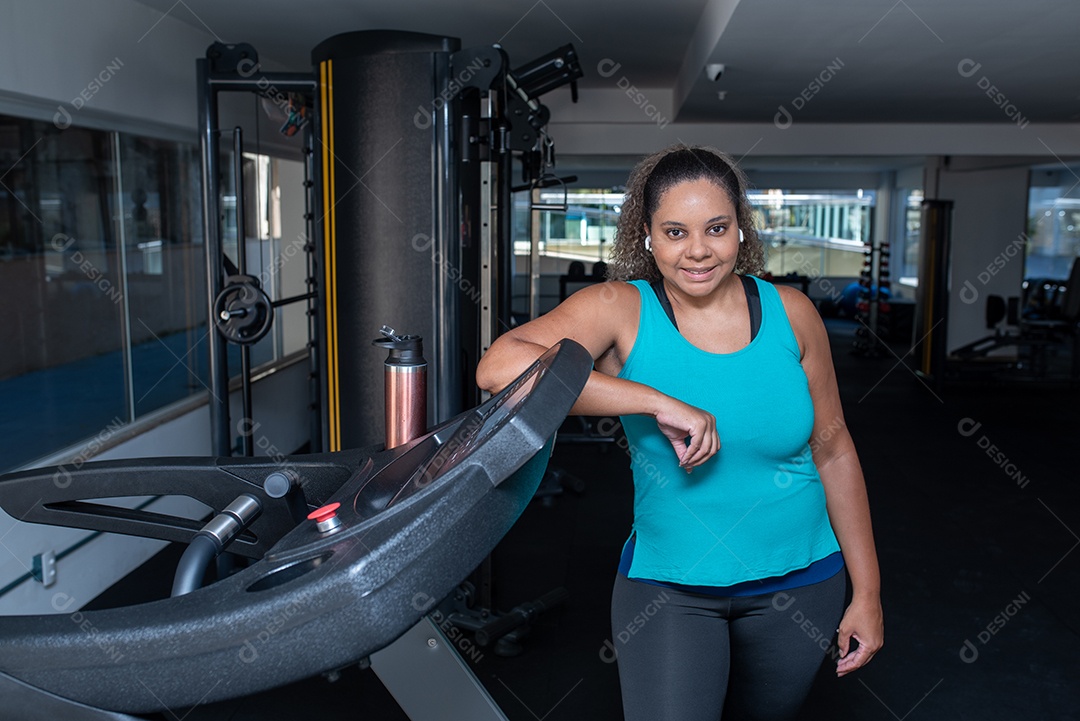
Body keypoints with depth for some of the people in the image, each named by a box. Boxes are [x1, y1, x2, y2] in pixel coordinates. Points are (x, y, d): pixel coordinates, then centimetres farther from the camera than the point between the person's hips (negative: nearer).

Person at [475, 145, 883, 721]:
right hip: (666, 585, -3)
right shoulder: (621, 309, -14)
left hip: (798, 582, 3)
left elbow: (833, 450, 3)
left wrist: (866, 593, 4)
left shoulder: (789, 312, -5)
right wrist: (659, 403, -34)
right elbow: (500, 367, -32)